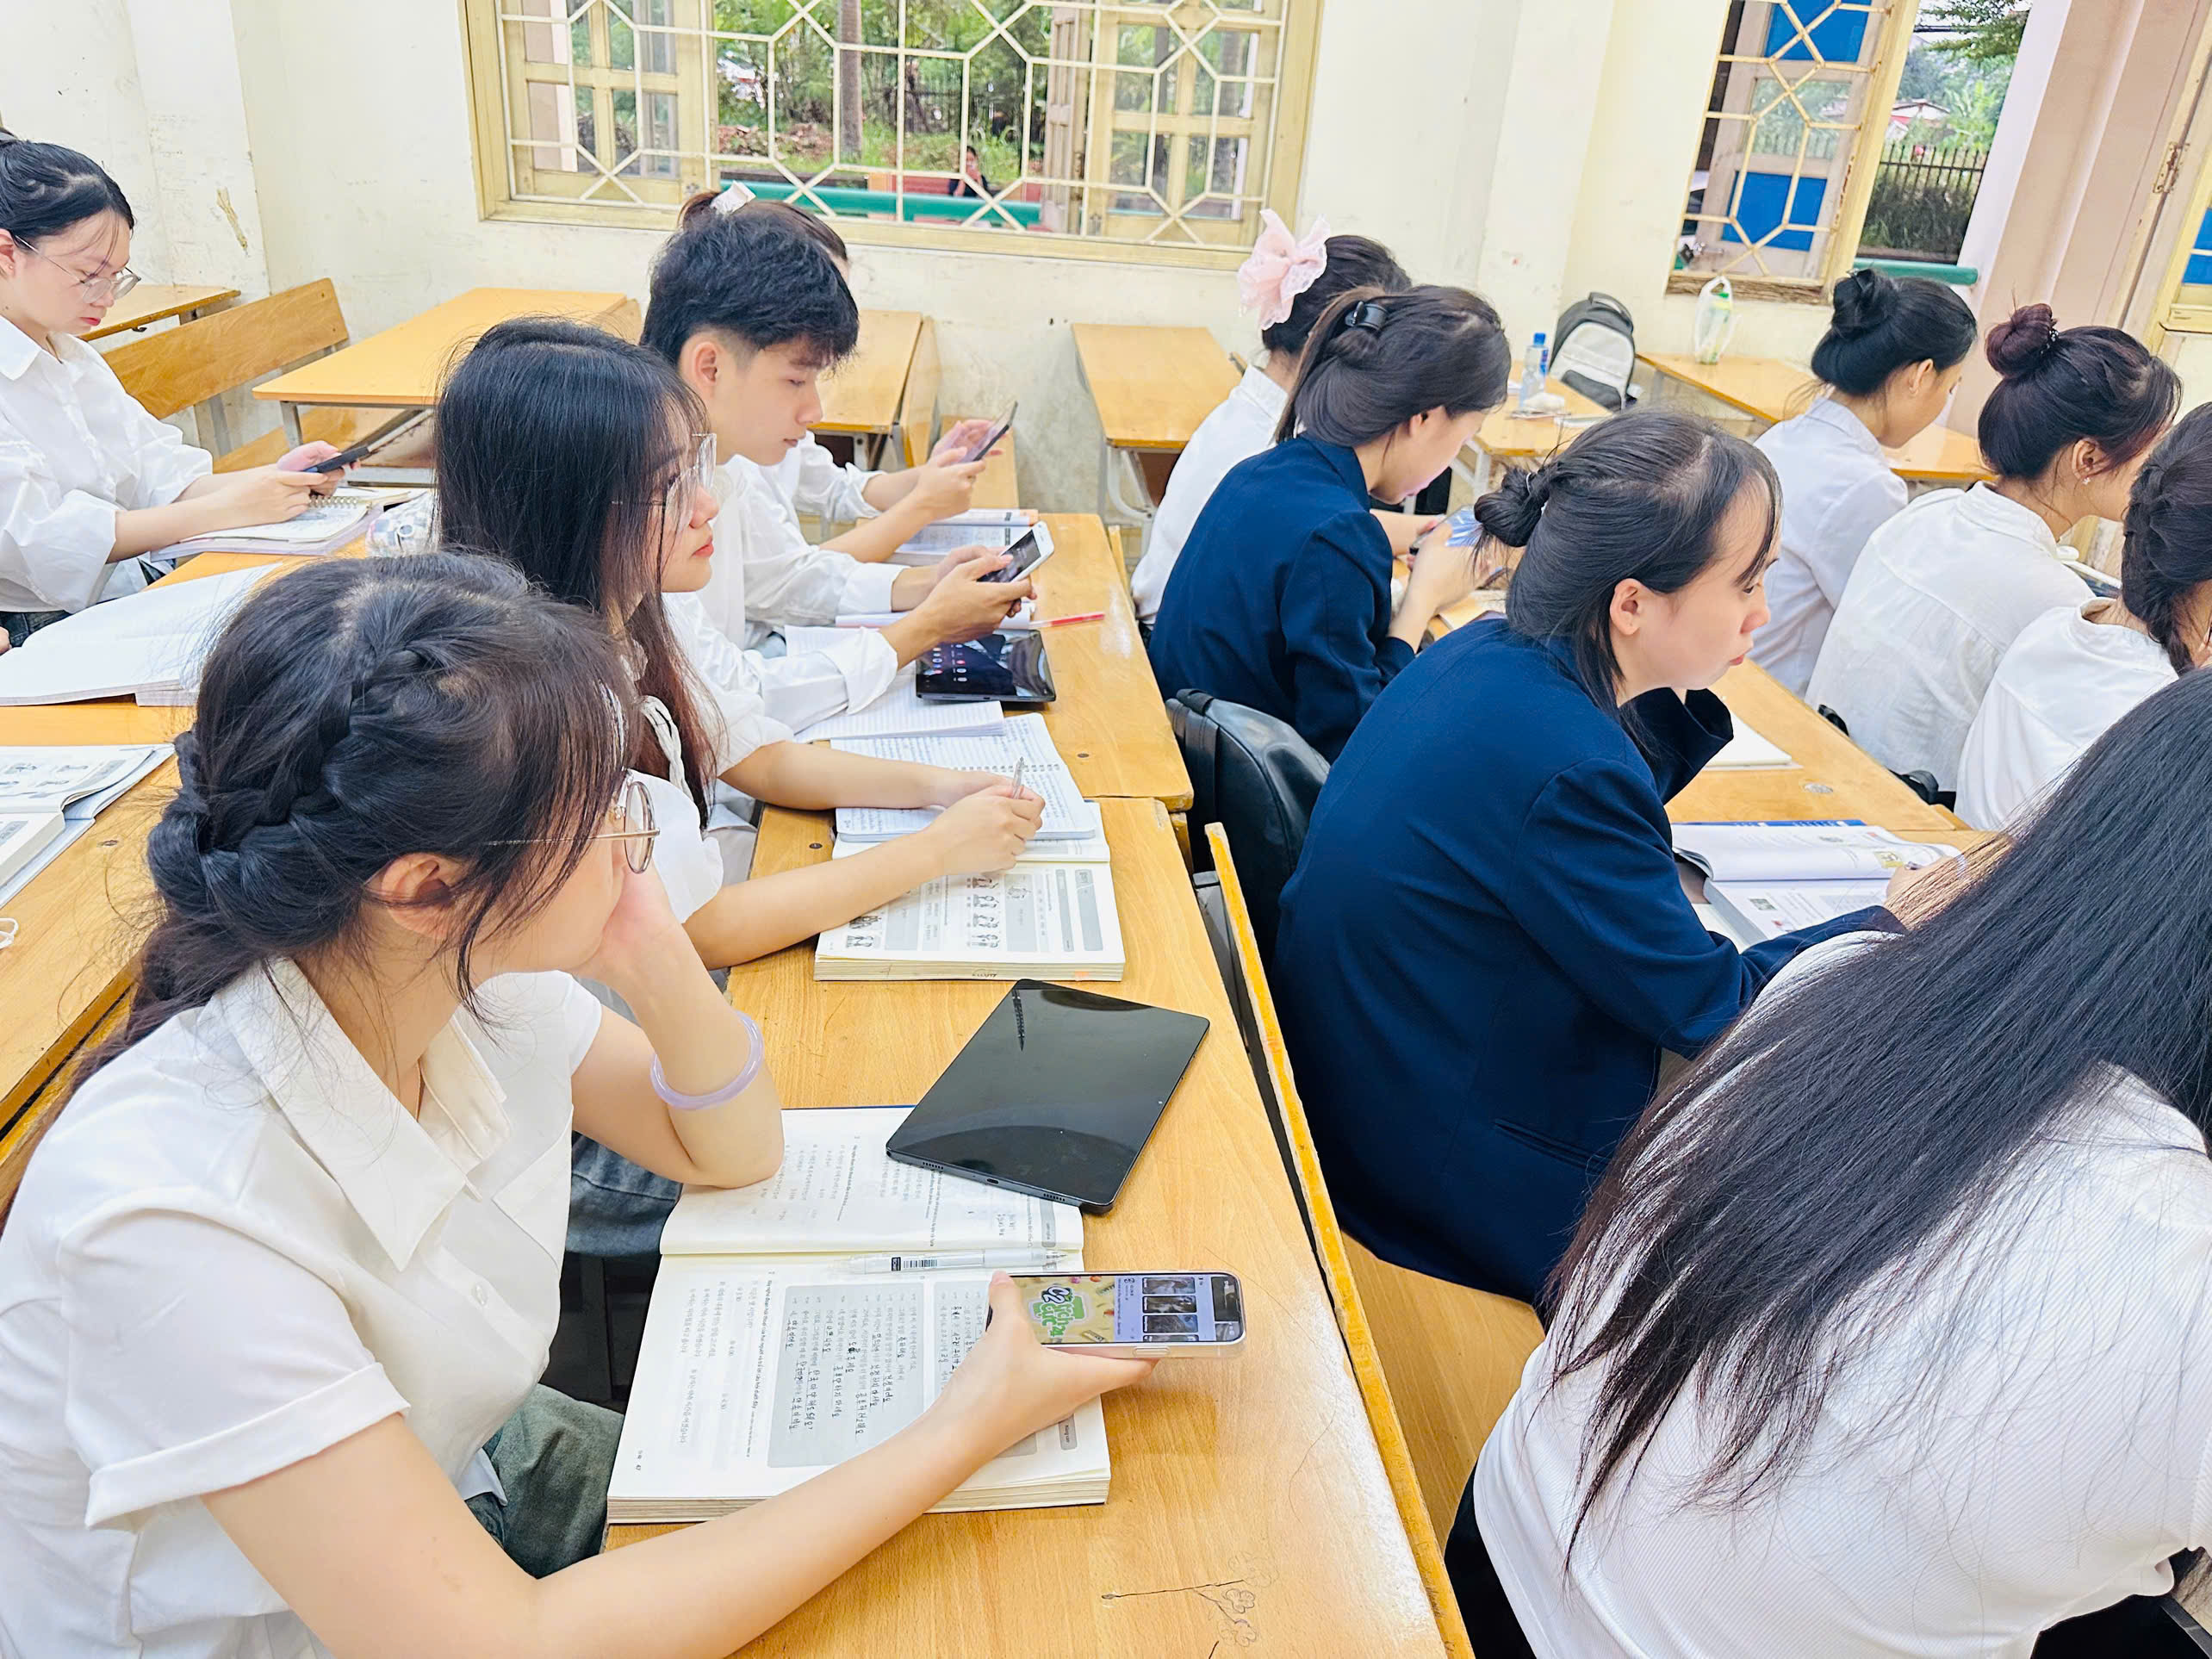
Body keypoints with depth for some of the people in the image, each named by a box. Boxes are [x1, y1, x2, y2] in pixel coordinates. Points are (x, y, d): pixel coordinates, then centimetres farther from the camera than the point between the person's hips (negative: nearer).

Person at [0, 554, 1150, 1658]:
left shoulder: (484, 982, -15)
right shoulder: (171, 1211, -34)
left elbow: (733, 1152, 1)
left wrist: (657, 963, -20)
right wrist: (959, 1436, -30)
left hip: (469, 1481, 5)